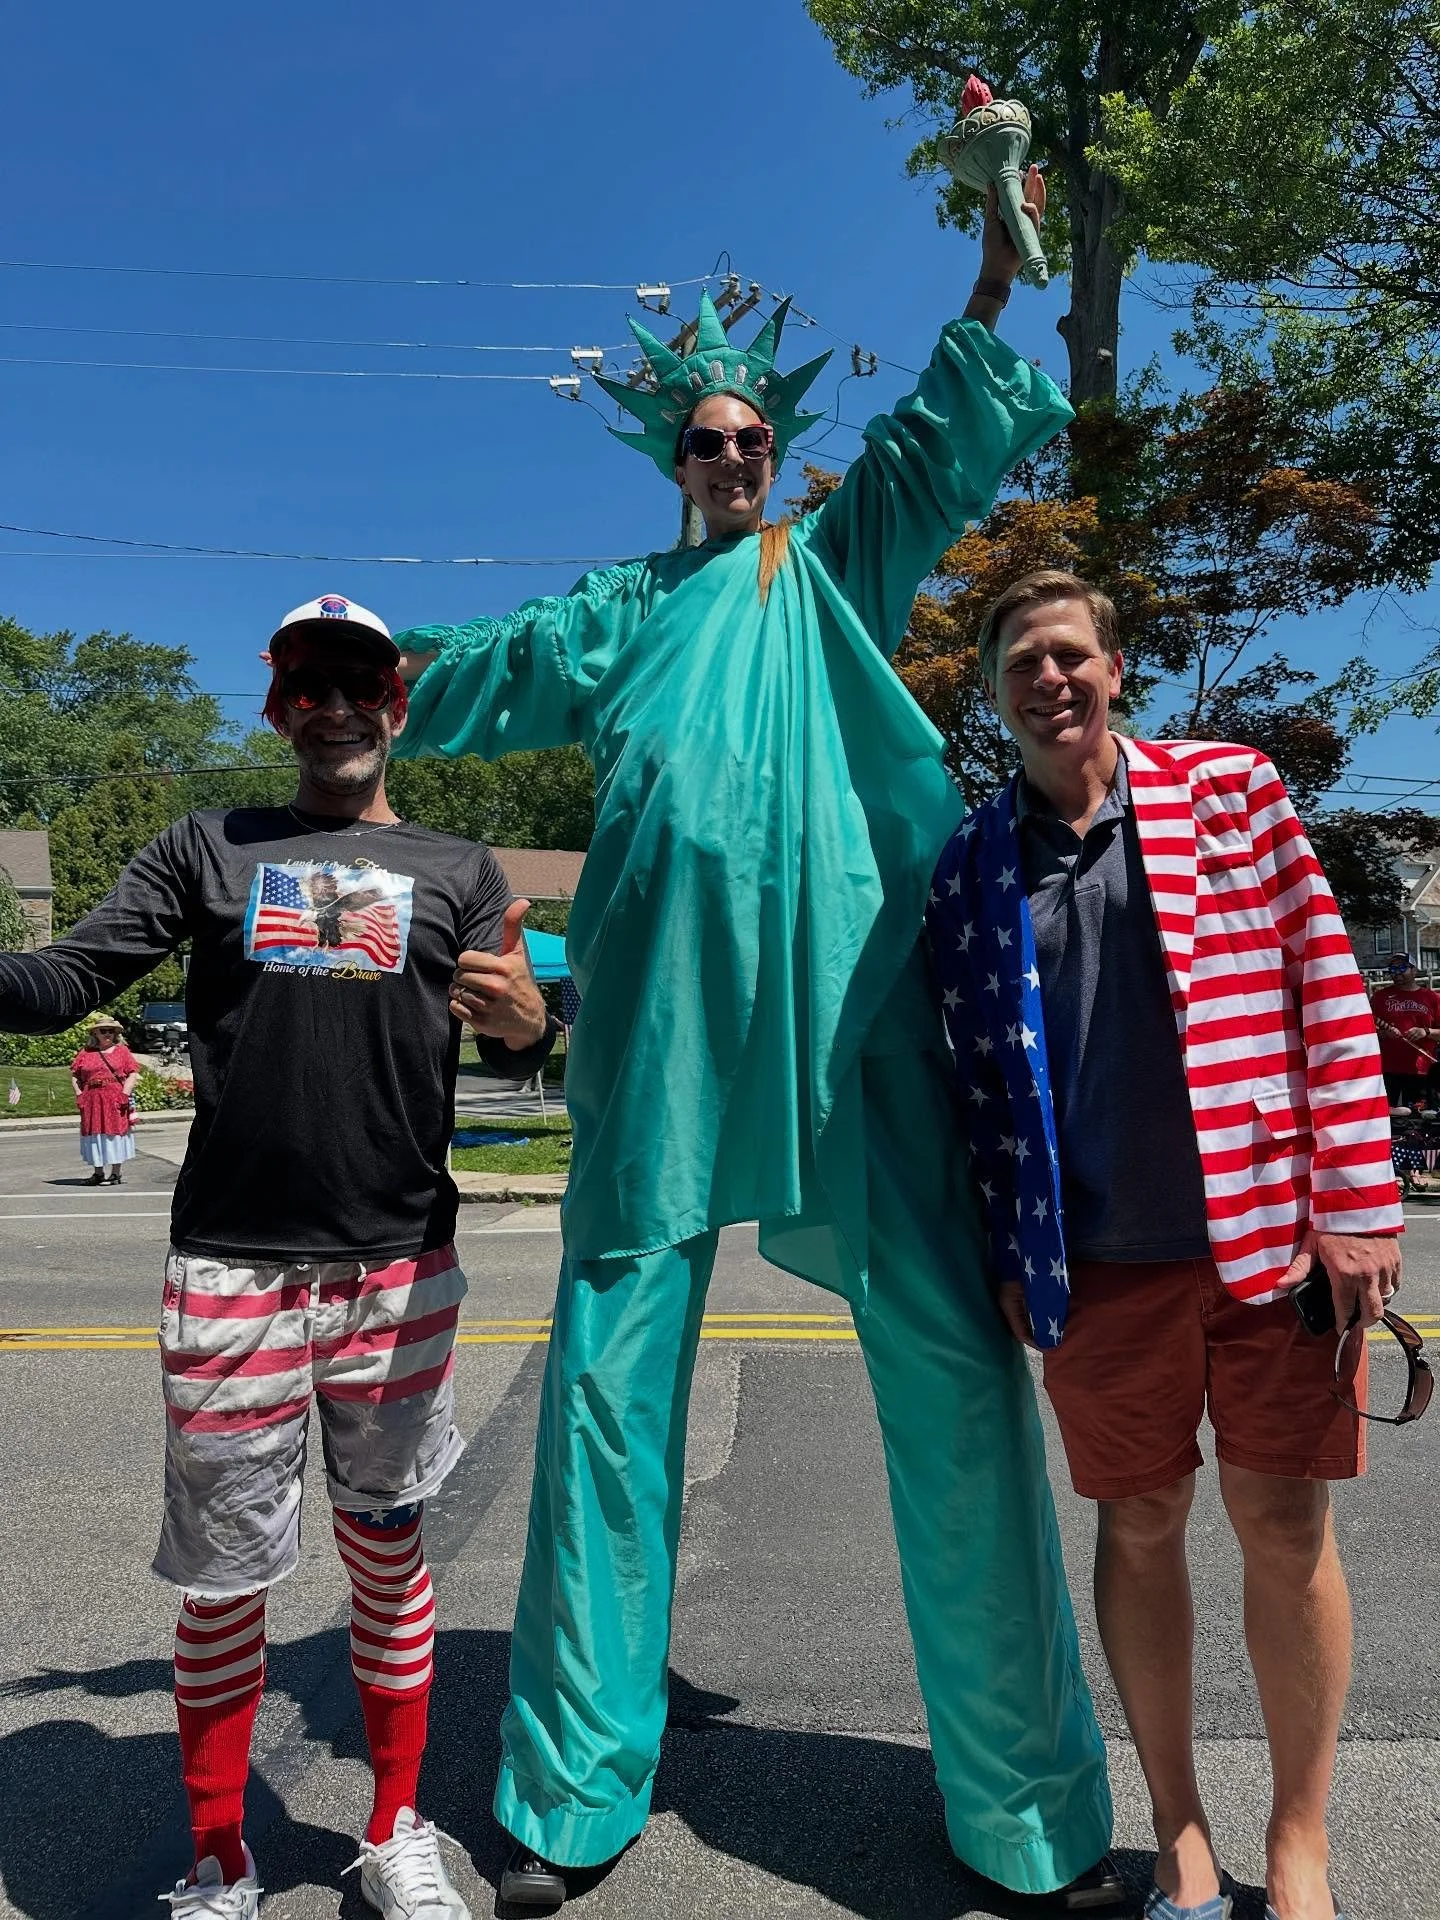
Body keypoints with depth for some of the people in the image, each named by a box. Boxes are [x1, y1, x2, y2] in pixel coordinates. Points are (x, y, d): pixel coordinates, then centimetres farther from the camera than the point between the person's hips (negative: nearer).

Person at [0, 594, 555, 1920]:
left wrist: (528, 1027, -19)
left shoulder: (457, 871, 10)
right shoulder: (208, 849, 10)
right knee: (222, 1572, 9)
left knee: (387, 1550, 12)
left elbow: (521, 1046, 4)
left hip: (399, 1266, 0)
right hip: (230, 1265, 0)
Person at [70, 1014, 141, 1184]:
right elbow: (74, 1075, 10)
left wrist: (124, 1094, -11)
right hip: (92, 1102, 2)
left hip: (116, 1101, -2)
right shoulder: (85, 1052, 10)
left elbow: (133, 1074, -1)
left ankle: (115, 1173, 8)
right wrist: (79, 1095, -1)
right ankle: (98, 1172, 18)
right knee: (95, 1135, 6)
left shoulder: (122, 1051, 5)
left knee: (116, 1133, 0)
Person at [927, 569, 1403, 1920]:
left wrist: (1356, 1199, -6)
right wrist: (1007, 1257, 5)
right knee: (1141, 1528, 12)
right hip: (1099, 1261, 1)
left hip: (1267, 1230, 0)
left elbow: (1327, 983, -1)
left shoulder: (1229, 788, 2)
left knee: (1286, 1527, 9)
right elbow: (976, 1073, 6)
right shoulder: (973, 863, 4)